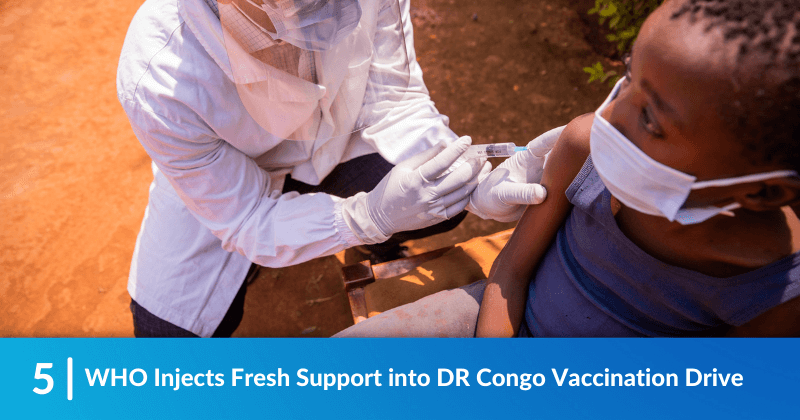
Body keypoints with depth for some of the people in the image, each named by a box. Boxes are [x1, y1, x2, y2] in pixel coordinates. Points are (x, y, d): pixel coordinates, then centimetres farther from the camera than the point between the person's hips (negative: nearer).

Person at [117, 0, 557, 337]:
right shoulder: (158, 83, -37)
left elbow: (393, 102, -19)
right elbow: (248, 219, -27)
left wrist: (475, 183, -36)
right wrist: (370, 214, -43)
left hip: (335, 137, 3)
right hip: (222, 183, -1)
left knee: (441, 207, -18)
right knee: (166, 335, -10)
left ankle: (377, 242, 20)